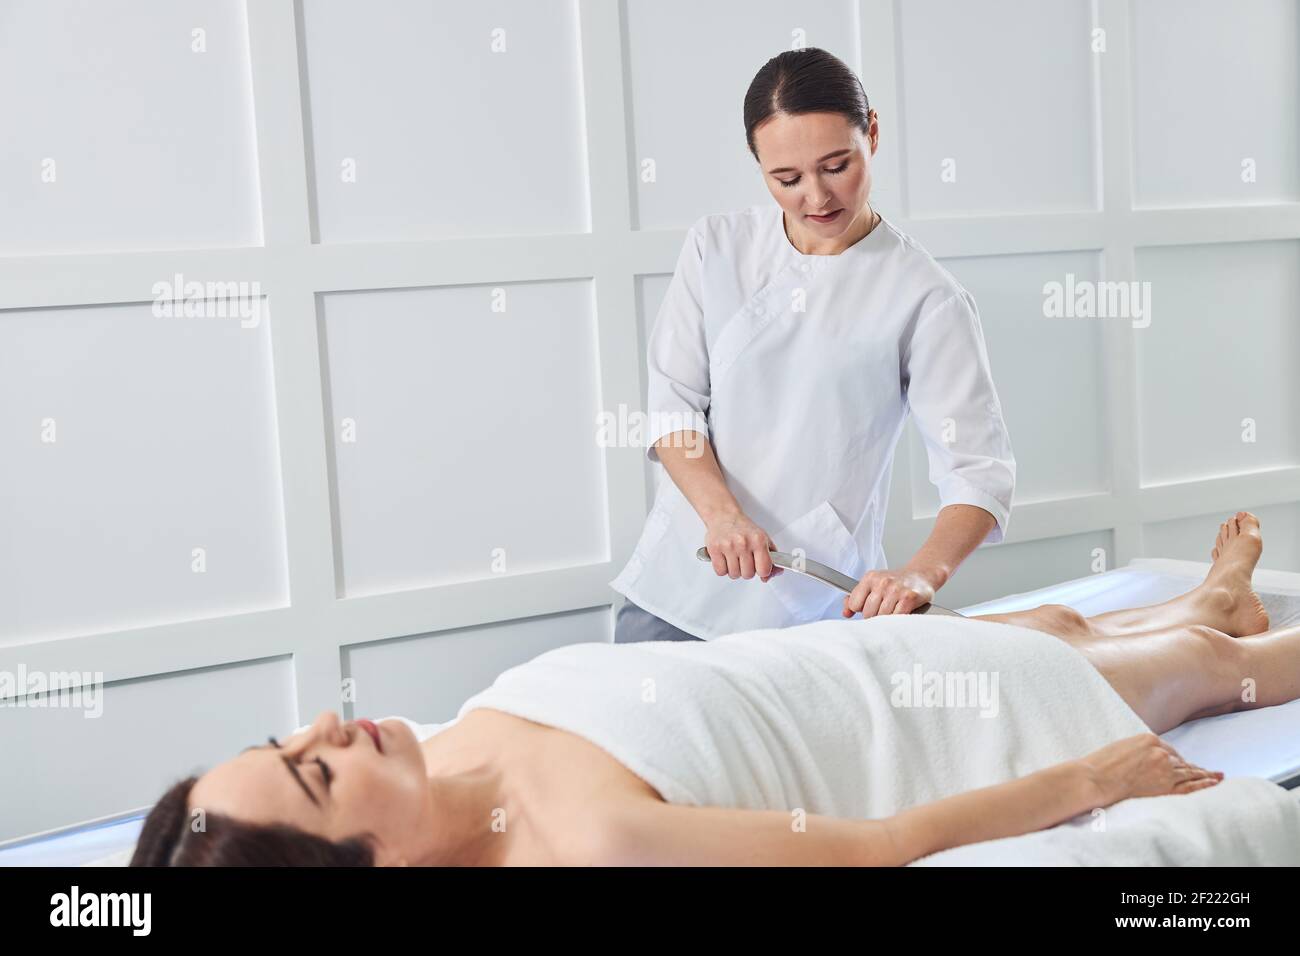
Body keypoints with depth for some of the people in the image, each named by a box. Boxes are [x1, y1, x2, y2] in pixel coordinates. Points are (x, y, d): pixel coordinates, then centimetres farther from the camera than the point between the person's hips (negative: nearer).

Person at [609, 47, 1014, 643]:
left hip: (817, 611, -3)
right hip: (676, 584, 3)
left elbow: (979, 470, -12)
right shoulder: (716, 247, 3)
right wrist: (721, 511, -18)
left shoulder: (926, 300, -8)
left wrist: (923, 573, -31)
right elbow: (672, 400, 0)